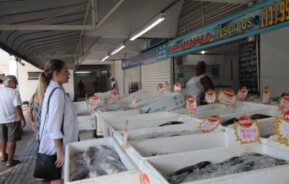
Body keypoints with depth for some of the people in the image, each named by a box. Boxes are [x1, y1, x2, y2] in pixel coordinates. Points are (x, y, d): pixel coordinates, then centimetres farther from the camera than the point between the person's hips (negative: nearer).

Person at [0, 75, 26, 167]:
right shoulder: (14, 92, -17)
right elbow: (17, 107, -21)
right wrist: (22, 119, -14)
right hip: (12, 120, -6)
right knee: (11, 140, 6)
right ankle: (10, 161, 12)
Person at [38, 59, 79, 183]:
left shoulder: (52, 89, 8)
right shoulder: (57, 91, -21)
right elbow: (54, 126, -25)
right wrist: (60, 151, -24)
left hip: (55, 143, 9)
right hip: (57, 145, -9)